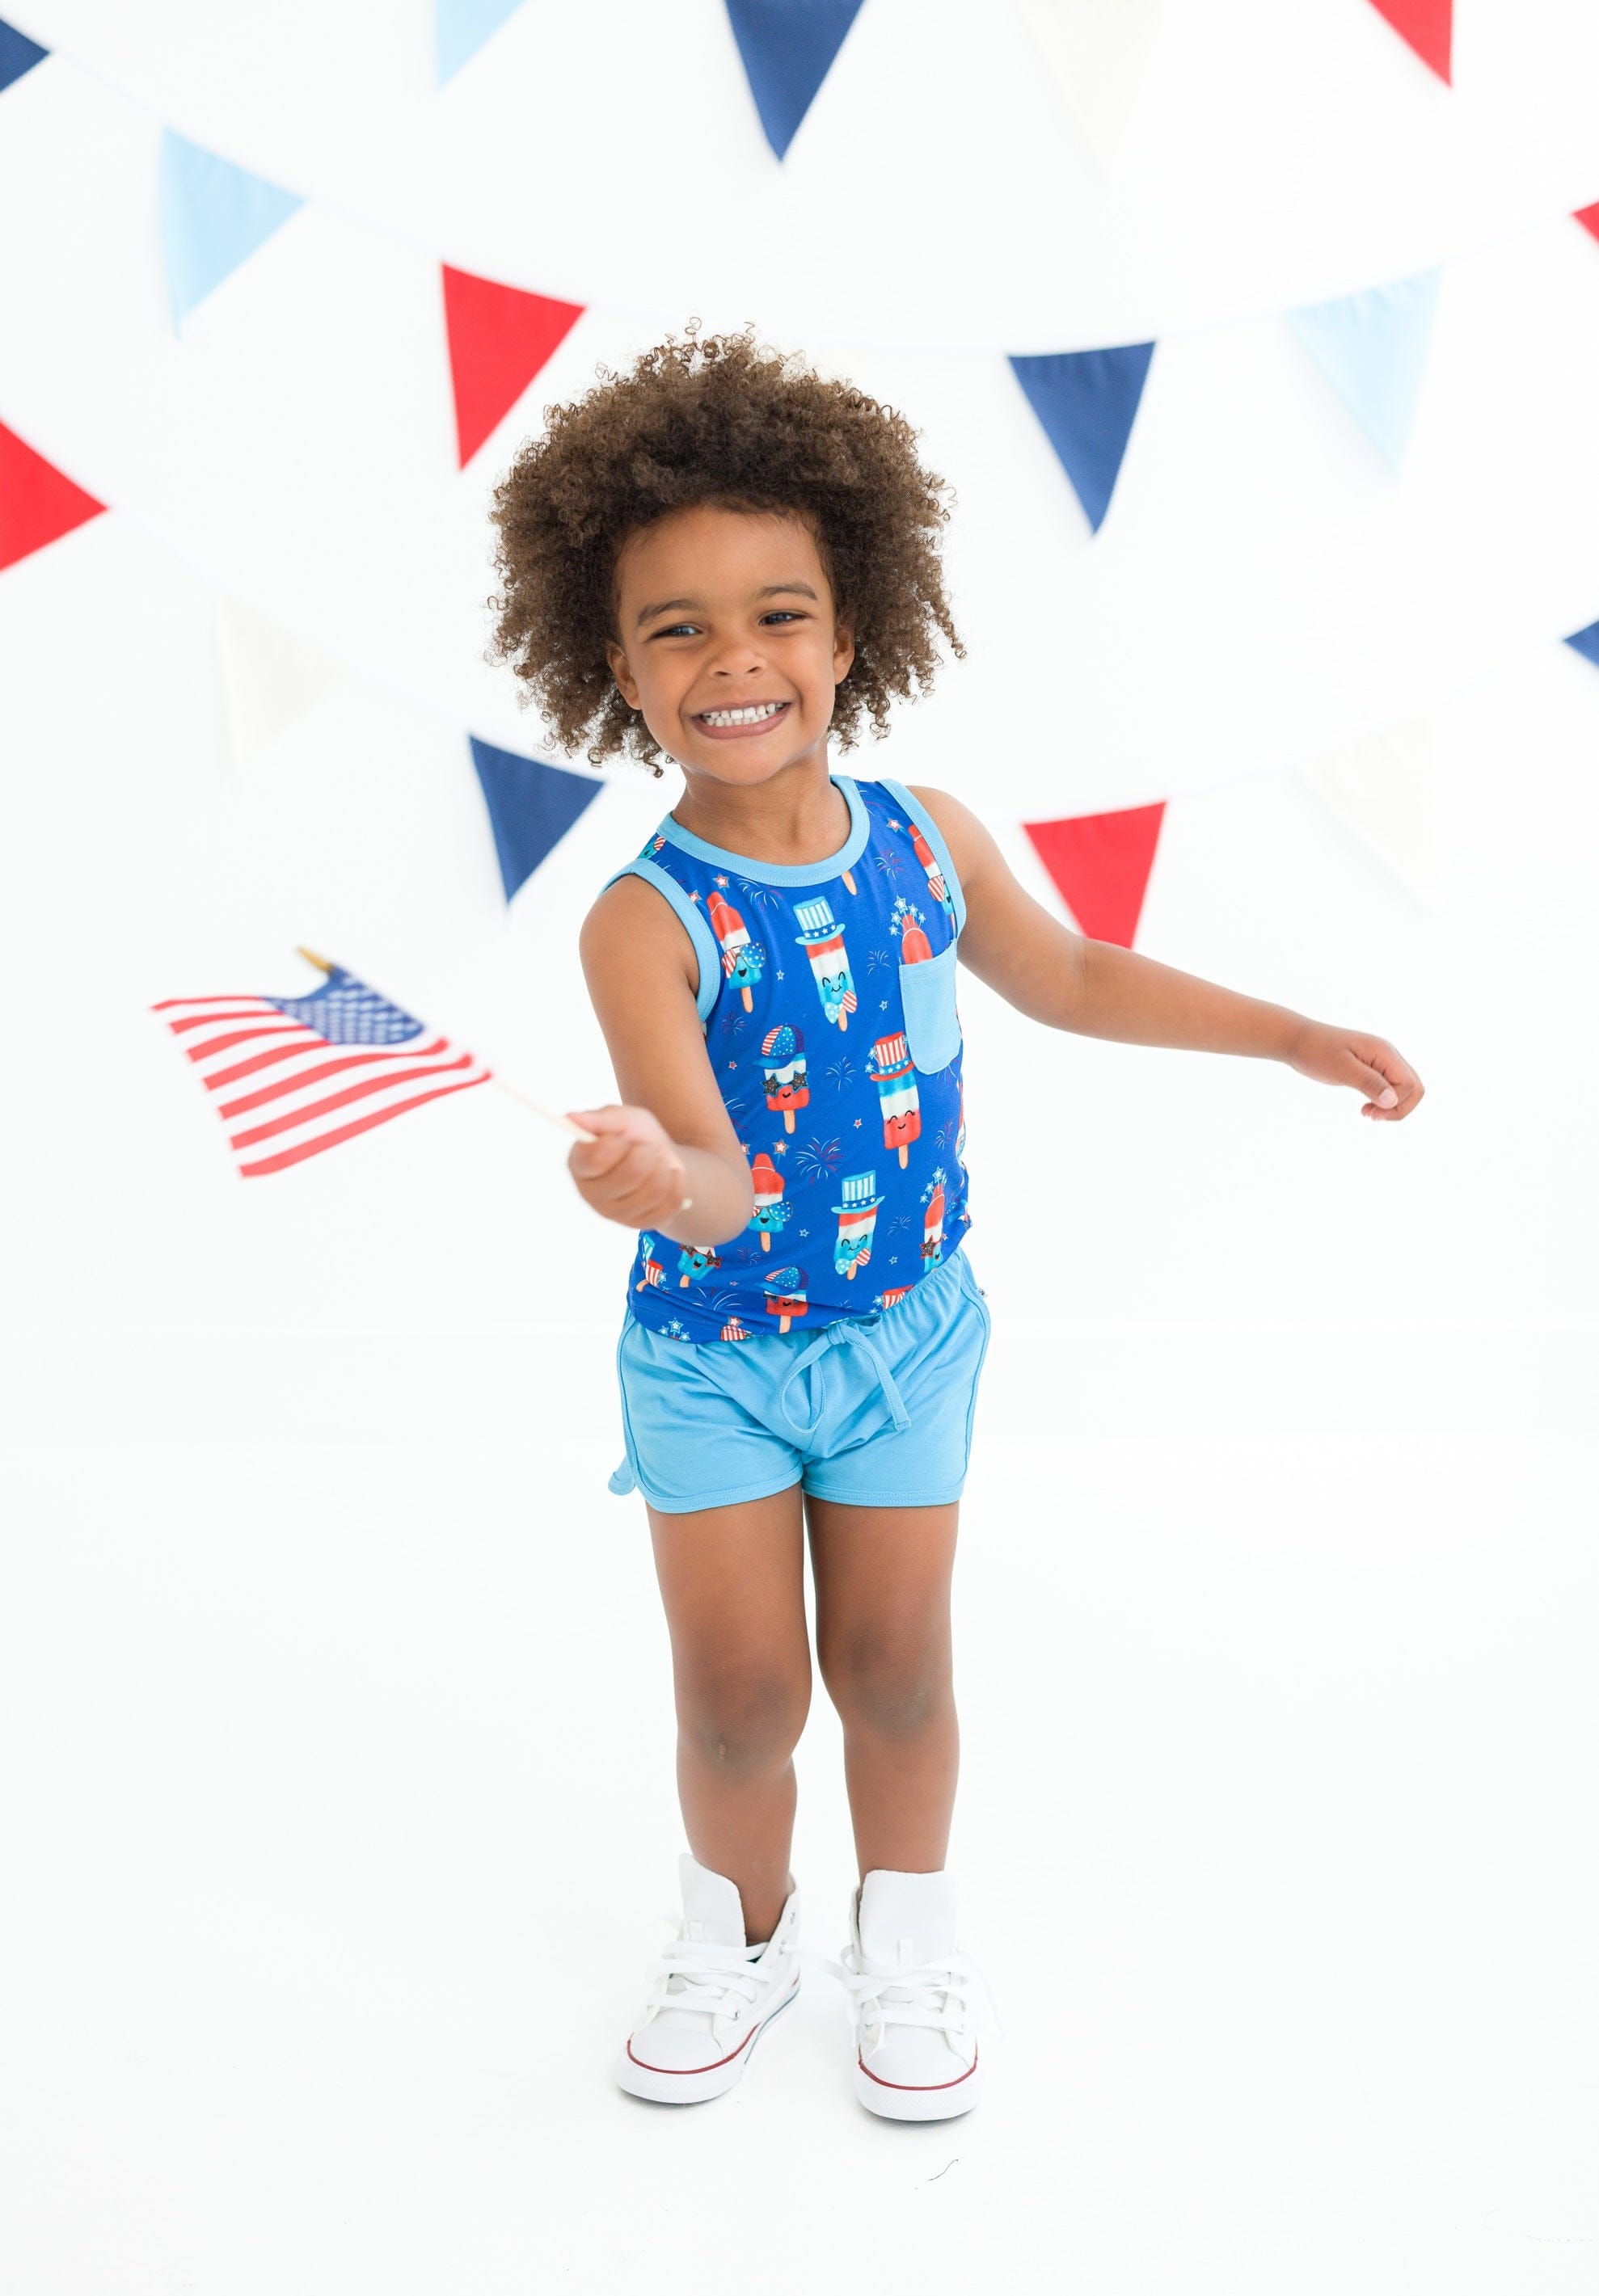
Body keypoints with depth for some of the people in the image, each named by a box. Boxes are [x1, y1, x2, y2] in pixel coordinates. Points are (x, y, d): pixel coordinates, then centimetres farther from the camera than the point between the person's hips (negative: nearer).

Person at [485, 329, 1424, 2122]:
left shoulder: (928, 841, -10)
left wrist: (1292, 1036, 12)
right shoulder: (646, 921, -23)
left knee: (891, 1659, 11)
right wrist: (659, 1182, -59)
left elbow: (1065, 979, 8)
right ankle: (738, 1930, 37)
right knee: (737, 1687, 7)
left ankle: (907, 1928, 39)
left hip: (904, 1328, 3)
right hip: (710, 1350, -2)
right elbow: (711, 1176, -34)